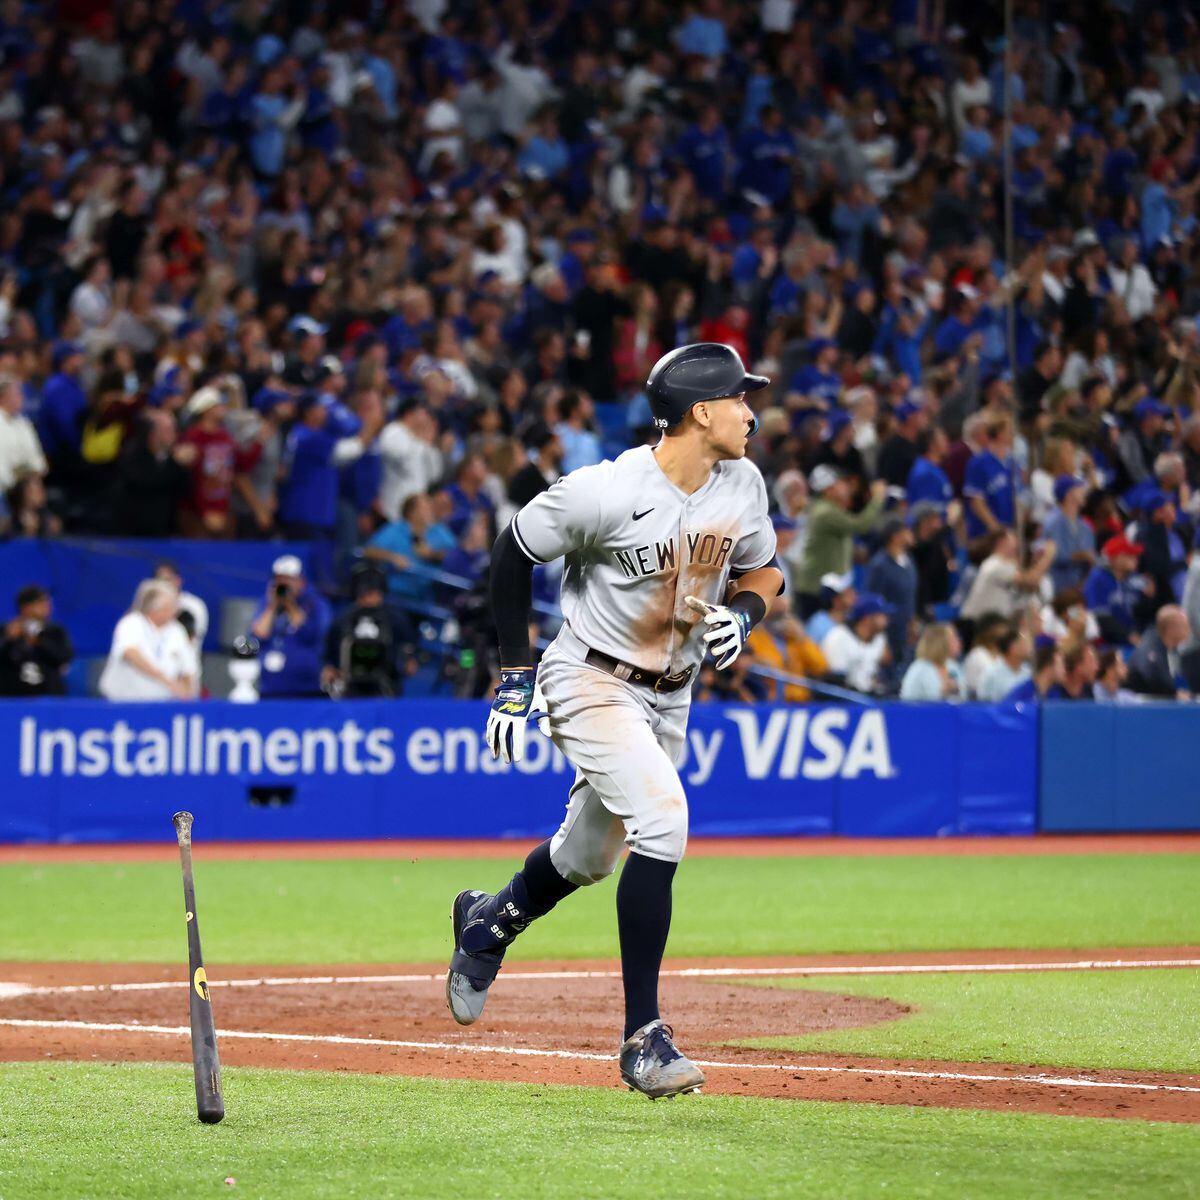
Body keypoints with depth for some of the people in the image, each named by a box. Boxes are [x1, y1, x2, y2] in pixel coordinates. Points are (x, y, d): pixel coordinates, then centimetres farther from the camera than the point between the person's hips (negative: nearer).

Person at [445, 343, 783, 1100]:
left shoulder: (742, 486, -4)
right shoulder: (609, 492, -23)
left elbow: (763, 570, 12)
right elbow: (514, 554, -10)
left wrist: (742, 613, -11)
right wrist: (515, 675, -10)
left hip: (670, 696, 7)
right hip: (591, 683, -7)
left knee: (590, 856, 18)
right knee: (663, 818, -26)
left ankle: (489, 923, 52)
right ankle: (643, 1038, -22)